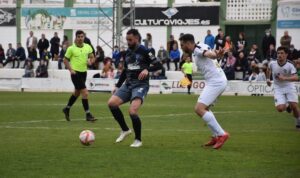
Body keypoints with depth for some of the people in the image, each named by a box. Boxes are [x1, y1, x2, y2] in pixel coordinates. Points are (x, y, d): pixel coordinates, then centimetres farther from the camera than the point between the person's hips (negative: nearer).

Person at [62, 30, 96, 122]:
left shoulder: (88, 47, 2)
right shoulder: (71, 48, -9)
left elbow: (92, 57, 12)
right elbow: (65, 60, -1)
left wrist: (90, 61, -11)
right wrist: (70, 70, -13)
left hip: (83, 72, 6)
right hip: (75, 73, -6)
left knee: (77, 92, 21)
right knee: (85, 93, -13)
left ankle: (67, 109, 41)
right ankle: (88, 115, -7)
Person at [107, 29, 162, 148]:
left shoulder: (144, 51, -5)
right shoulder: (127, 53, 15)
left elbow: (158, 65, -8)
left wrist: (147, 69, -25)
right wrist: (117, 86, 20)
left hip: (140, 85, -7)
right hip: (128, 84, 7)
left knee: (132, 112, -23)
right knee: (111, 103, -12)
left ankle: (138, 140, -3)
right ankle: (125, 130, 6)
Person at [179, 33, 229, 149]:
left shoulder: (198, 49, -13)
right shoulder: (197, 51, 20)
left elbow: (208, 53, -34)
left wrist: (216, 54, -54)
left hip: (215, 82, -11)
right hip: (216, 81, 11)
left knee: (199, 108, -16)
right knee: (204, 108, 22)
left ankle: (221, 134, -17)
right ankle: (216, 136, 20)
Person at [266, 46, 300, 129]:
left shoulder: (290, 66, -18)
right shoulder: (272, 64, -9)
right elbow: (269, 69, 18)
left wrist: (285, 78, -45)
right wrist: (268, 78, 18)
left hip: (289, 86, -2)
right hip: (278, 88, 2)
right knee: (280, 108, -16)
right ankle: (288, 107, 24)